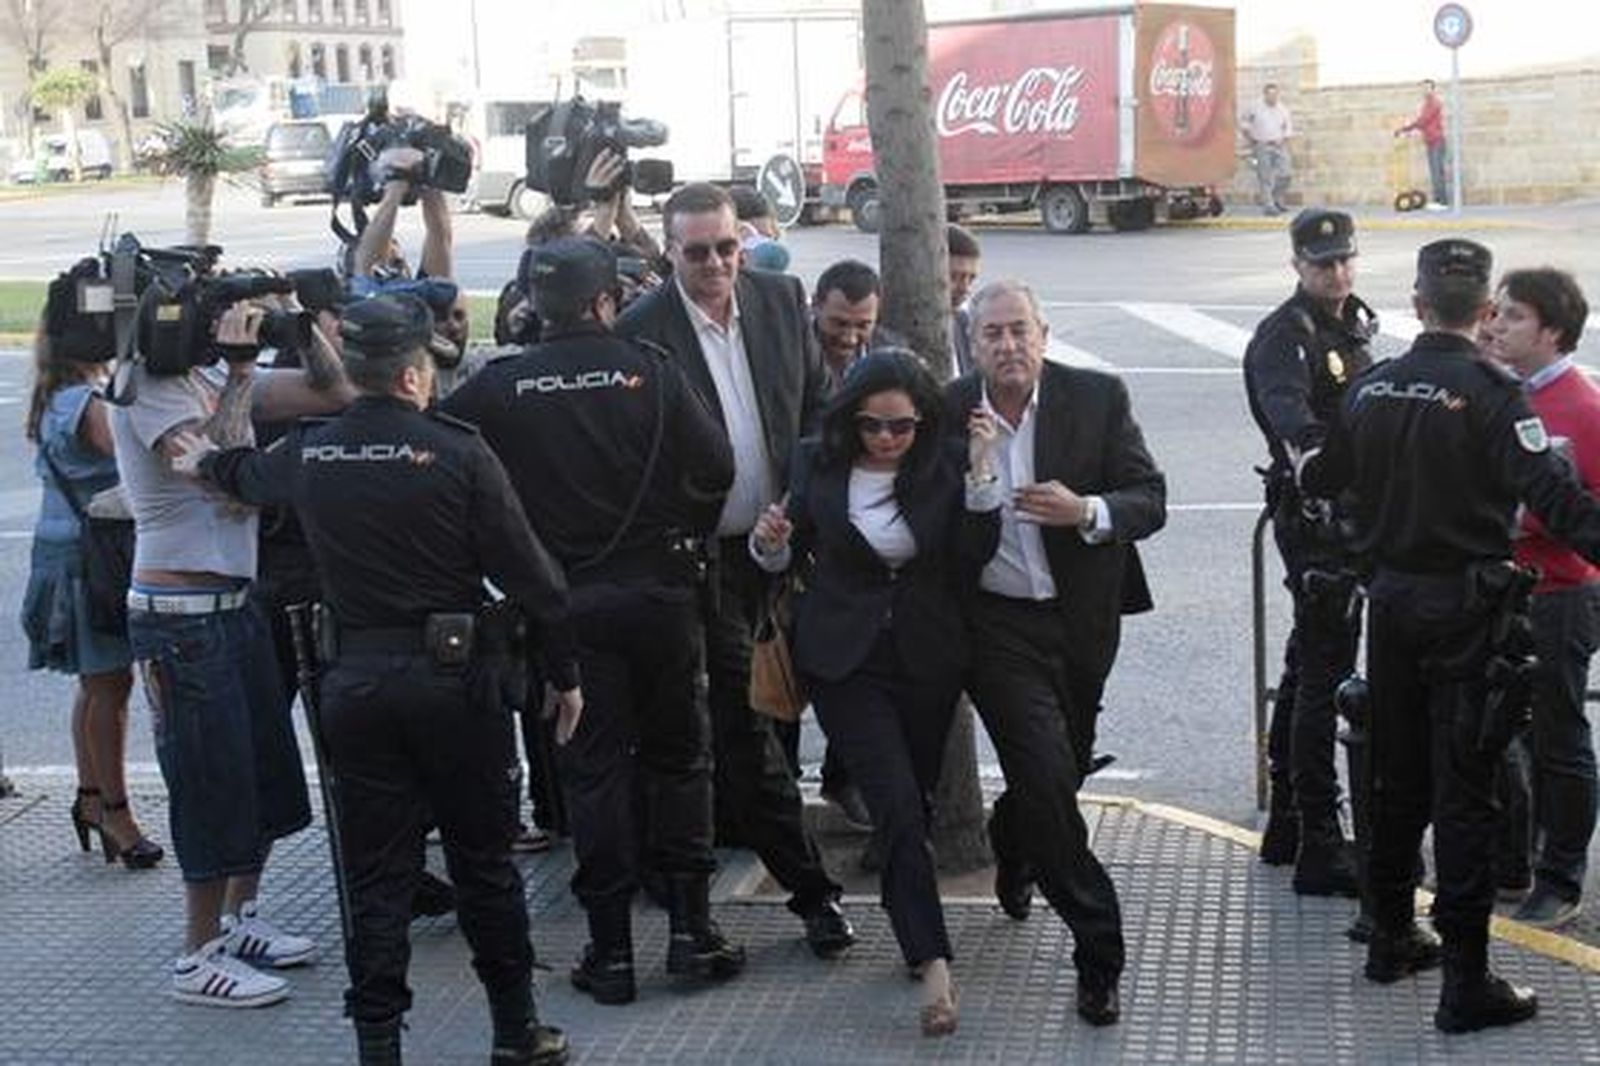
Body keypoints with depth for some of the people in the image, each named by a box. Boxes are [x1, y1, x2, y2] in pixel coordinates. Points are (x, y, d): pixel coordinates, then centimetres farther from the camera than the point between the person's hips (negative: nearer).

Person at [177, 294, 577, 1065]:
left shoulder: (308, 454, 2)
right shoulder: (456, 451, -11)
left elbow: (250, 475, 27)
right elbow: (527, 573, -10)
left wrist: (208, 462, 51)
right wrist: (564, 673, 2)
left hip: (352, 679, 3)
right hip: (451, 676, -3)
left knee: (376, 872, 9)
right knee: (483, 858, 10)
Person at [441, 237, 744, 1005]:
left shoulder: (500, 388, -5)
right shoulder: (648, 370, -6)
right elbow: (715, 465, -6)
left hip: (565, 600, 0)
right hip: (658, 589, 0)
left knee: (592, 768, 6)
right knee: (677, 754, 13)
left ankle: (611, 950, 8)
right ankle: (692, 927, 11)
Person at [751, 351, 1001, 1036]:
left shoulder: (944, 465, -5)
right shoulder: (818, 464, -4)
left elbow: (976, 557, -12)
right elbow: (792, 557, 7)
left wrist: (980, 474, -20)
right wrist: (771, 546, -15)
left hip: (926, 658, 2)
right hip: (846, 662, -2)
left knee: (915, 801, 13)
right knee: (898, 804, -14)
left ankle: (912, 930, 35)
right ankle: (932, 961, -15)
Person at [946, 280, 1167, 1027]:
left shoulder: (1099, 398, -6)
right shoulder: (947, 413, -7)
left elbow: (1151, 502, -8)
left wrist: (1086, 511, -25)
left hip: (1081, 621, 3)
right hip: (997, 623, -2)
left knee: (1061, 770, 19)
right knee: (1048, 777, -13)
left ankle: (1010, 849, 55)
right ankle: (1098, 953, -1)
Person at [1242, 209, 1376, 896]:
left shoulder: (1355, 324, 14)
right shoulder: (1286, 336, -16)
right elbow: (1287, 405, -37)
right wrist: (1314, 452, -55)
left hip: (1350, 511, 10)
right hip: (1313, 513, -10)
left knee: (1307, 668, 17)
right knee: (1324, 674, -9)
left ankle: (1286, 825, 28)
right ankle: (1319, 848, -6)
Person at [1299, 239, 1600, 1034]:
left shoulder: (1372, 387, 3)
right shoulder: (1490, 393, -15)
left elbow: (1322, 476, 17)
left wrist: (1301, 469, 39)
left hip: (1392, 602, 6)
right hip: (1466, 610, -6)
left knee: (1396, 778, 19)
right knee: (1463, 794, -3)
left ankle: (1391, 939, 31)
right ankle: (1466, 983, 0)